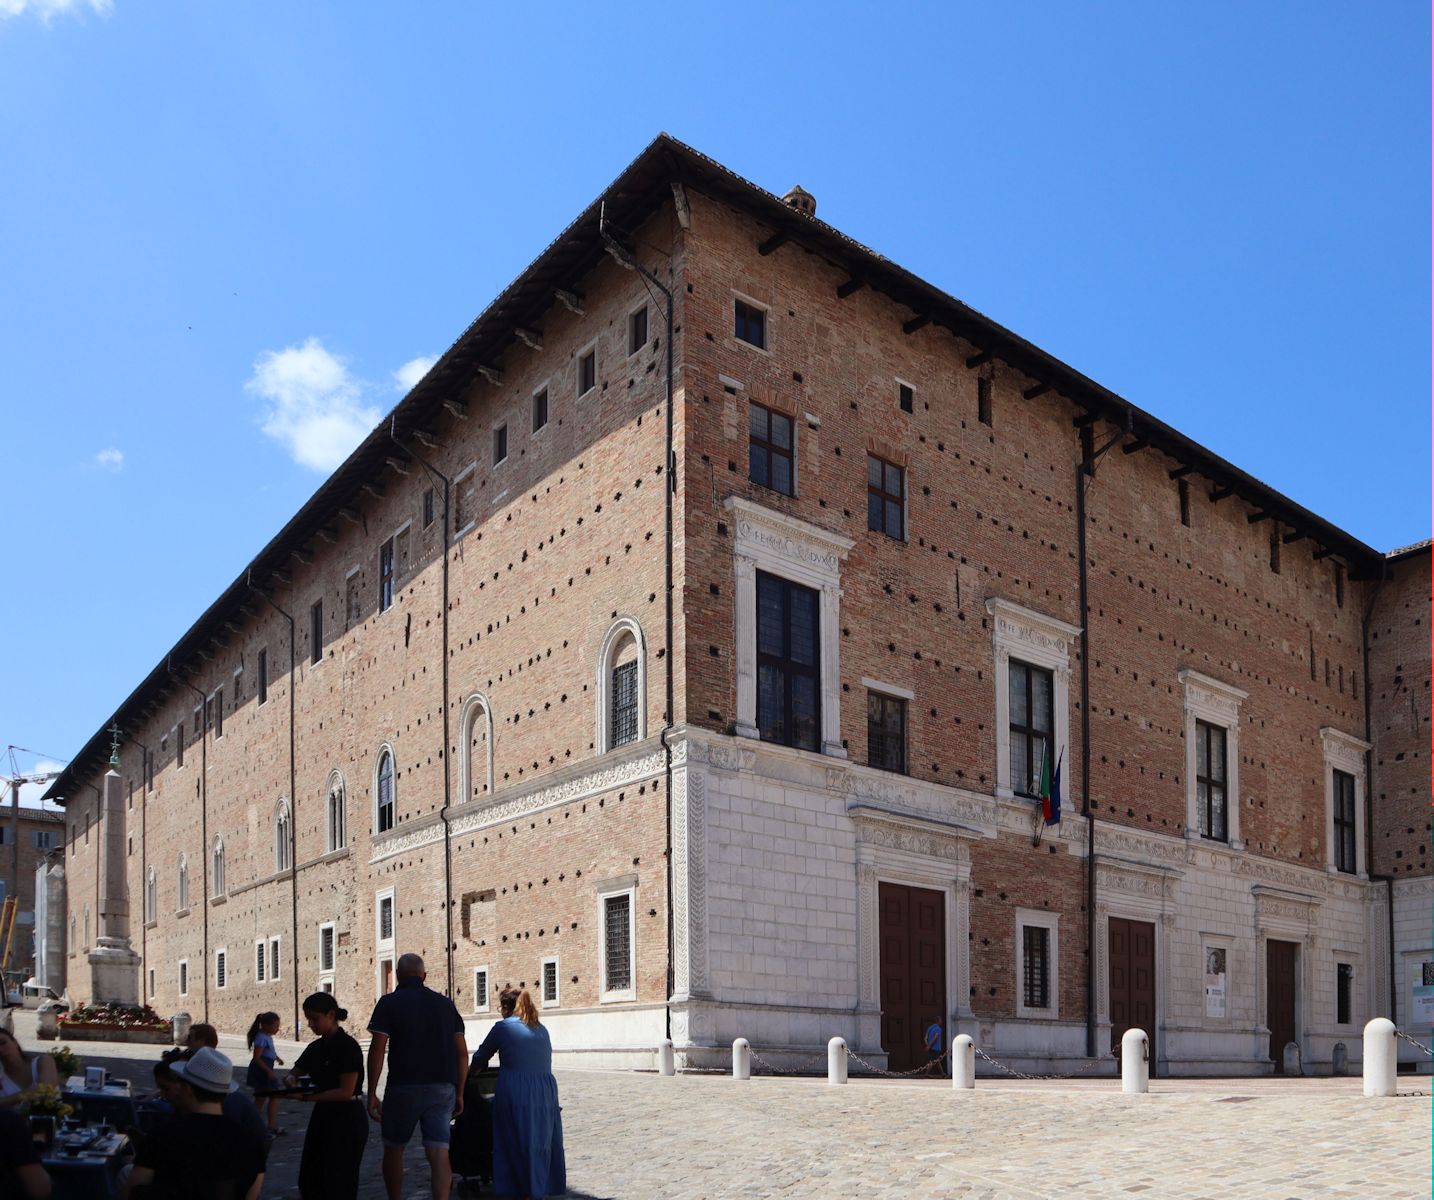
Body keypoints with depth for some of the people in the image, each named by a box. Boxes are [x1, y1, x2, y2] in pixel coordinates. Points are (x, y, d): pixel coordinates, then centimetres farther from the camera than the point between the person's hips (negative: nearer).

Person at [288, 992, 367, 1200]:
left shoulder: (347, 1046, -15)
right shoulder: (316, 1048, 9)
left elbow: (346, 1092, -20)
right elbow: (297, 1071, 17)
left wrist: (308, 1097, -25)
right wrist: (291, 1080, -8)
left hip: (347, 1120, -8)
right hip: (322, 1116, 8)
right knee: (309, 1182, 11)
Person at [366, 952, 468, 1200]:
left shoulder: (389, 1003, 0)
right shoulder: (445, 1003, 11)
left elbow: (377, 1050, -8)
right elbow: (461, 1052, 8)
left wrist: (372, 1093, -5)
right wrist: (459, 1093, 13)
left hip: (404, 1087, -2)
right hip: (442, 1087, 3)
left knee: (393, 1149, 17)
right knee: (439, 1155, -2)